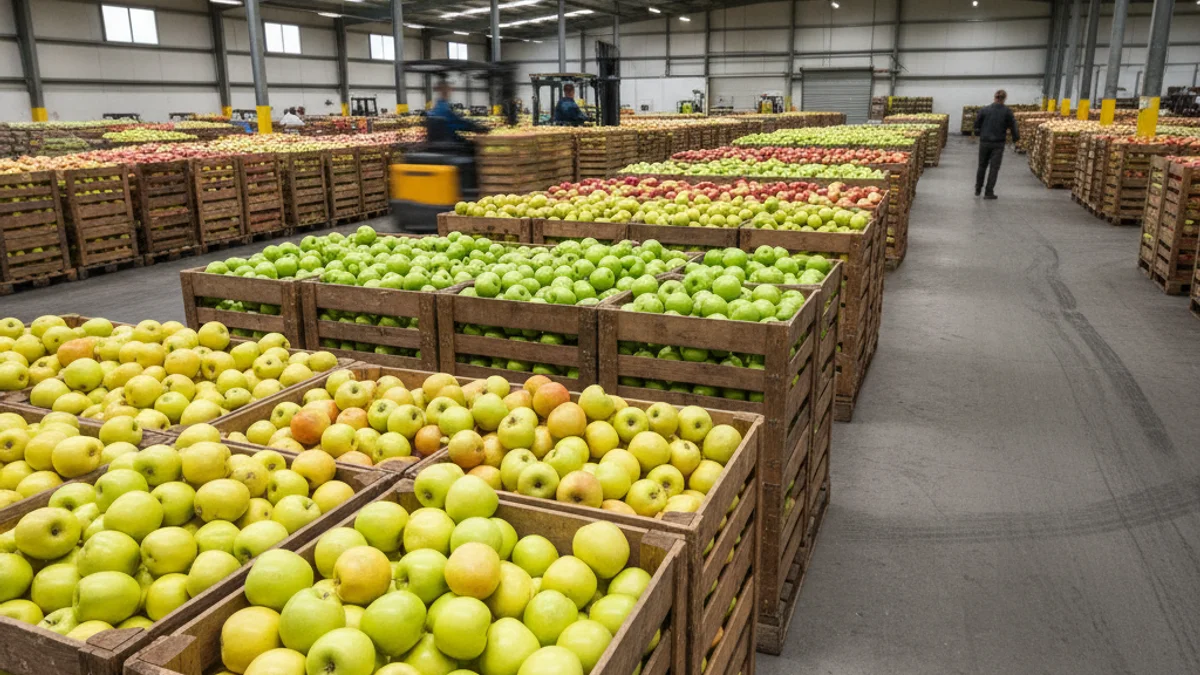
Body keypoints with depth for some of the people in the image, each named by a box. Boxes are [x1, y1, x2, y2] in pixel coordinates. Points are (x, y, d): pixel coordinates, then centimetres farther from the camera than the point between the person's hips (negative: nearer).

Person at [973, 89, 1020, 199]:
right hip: (998, 143, -2)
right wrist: (1016, 137, 11)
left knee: (982, 166, 17)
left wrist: (978, 133, 20)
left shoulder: (985, 110, -4)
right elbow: (1013, 125, -3)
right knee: (994, 168, 3)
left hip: (984, 142, 2)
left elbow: (976, 123, 2)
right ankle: (989, 192, 1)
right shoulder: (1007, 111, -7)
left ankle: (978, 189, 25)